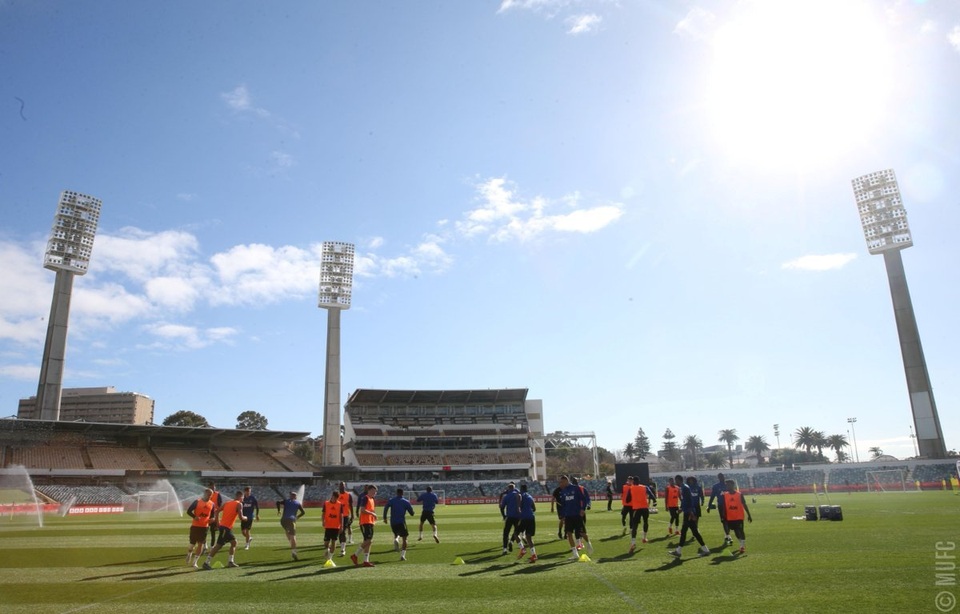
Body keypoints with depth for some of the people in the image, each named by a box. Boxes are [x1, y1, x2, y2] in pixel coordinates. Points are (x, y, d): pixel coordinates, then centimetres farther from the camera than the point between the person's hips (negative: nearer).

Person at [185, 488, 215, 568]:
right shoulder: (197, 502, -8)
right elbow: (188, 511, -8)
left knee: (201, 544, -2)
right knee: (193, 543, 6)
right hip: (195, 526, -3)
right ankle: (189, 555, 37)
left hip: (205, 526, 3)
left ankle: (194, 562, 6)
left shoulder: (211, 504, 4)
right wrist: (194, 517, -24)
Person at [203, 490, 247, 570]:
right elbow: (241, 517, -14)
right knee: (218, 545, -6)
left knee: (234, 542, 17)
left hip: (222, 525, 9)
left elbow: (217, 511, 10)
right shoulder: (239, 504, -6)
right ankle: (206, 563, -5)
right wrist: (245, 518, 8)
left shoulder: (227, 503, 15)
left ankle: (230, 561, 17)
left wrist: (217, 523, 14)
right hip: (226, 527, -9)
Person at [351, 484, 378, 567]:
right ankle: (355, 555, -1)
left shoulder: (372, 499, 18)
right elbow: (362, 510, -19)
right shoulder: (365, 498, -10)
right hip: (365, 522, -9)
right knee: (368, 540, -14)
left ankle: (366, 561, 9)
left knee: (368, 542, 7)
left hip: (370, 522, 9)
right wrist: (372, 513, -17)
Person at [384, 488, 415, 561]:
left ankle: (396, 539, -8)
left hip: (393, 522, 2)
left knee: (396, 534, 27)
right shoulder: (406, 501, 6)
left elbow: (386, 508, -8)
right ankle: (403, 555, -8)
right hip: (401, 522, -2)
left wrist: (385, 518, -4)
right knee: (404, 538, 5)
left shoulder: (392, 500, 9)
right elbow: (412, 513, 7)